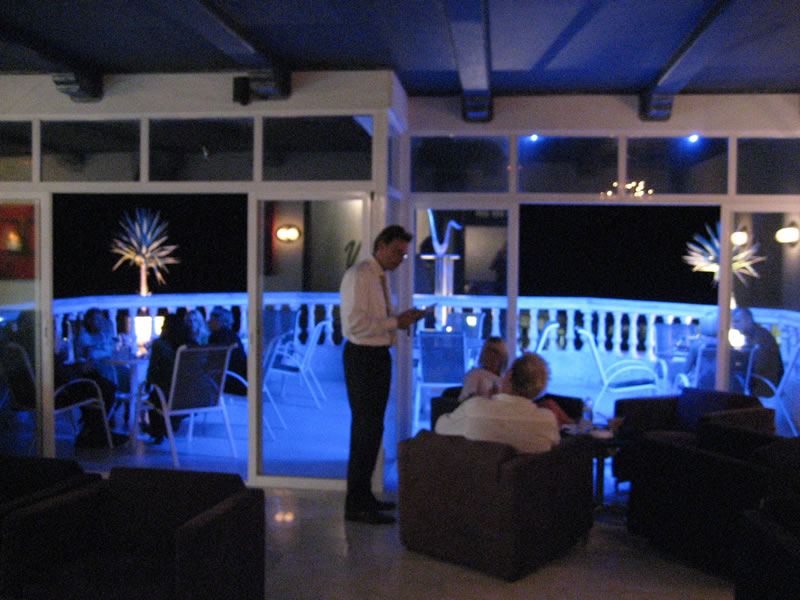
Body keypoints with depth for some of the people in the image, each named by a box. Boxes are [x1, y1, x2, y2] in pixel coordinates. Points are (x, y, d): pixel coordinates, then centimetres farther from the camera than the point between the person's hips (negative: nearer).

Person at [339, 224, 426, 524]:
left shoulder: (382, 278, 16)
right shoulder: (358, 275, -13)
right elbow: (355, 322, -22)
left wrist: (403, 318, 4)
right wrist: (395, 322, -19)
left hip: (380, 356, 10)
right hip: (362, 357, -10)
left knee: (371, 427, 15)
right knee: (367, 428, -8)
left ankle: (363, 496, 27)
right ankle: (356, 505, 0)